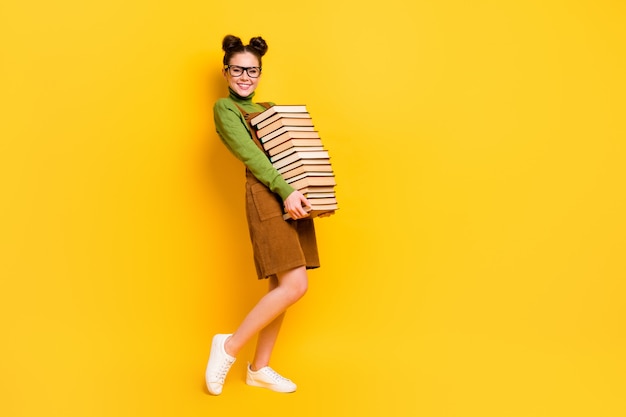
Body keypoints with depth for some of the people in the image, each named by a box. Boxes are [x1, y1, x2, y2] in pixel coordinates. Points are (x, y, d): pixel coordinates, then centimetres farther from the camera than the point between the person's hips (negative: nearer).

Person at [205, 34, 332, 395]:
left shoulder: (270, 109, 23)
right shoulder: (224, 108, 2)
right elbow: (250, 154, -11)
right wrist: (285, 191, -21)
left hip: (294, 197, 7)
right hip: (267, 198, -7)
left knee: (281, 288, 7)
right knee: (295, 286, -15)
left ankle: (260, 368, 19)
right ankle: (230, 346, 1)